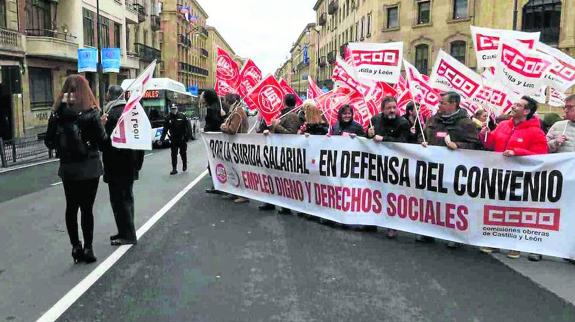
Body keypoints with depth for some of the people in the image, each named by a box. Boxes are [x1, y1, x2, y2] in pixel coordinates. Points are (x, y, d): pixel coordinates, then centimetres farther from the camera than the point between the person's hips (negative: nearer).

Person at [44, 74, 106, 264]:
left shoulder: (58, 113, -3)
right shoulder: (91, 113, -13)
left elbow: (49, 142, 3)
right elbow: (102, 143, -12)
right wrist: (102, 126, 3)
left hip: (67, 169, 3)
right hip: (88, 168, -3)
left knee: (71, 208, 15)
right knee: (87, 208, 5)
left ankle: (76, 247, 19)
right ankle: (87, 248, 9)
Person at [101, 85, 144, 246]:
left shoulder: (112, 114, -17)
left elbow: (106, 141, -19)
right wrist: (138, 162, 18)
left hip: (116, 166, -8)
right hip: (131, 164, 8)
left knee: (119, 199, 0)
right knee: (127, 197, 17)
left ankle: (127, 235, 6)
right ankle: (127, 232, 27)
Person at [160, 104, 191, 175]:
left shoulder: (182, 116, -5)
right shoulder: (168, 118, 2)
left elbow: (188, 126, -2)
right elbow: (165, 130, 4)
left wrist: (187, 136, -9)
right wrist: (161, 139, -2)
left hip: (182, 138, -2)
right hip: (173, 139, 2)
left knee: (183, 153, 8)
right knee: (173, 154, 0)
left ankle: (184, 165, 31)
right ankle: (174, 169, 5)